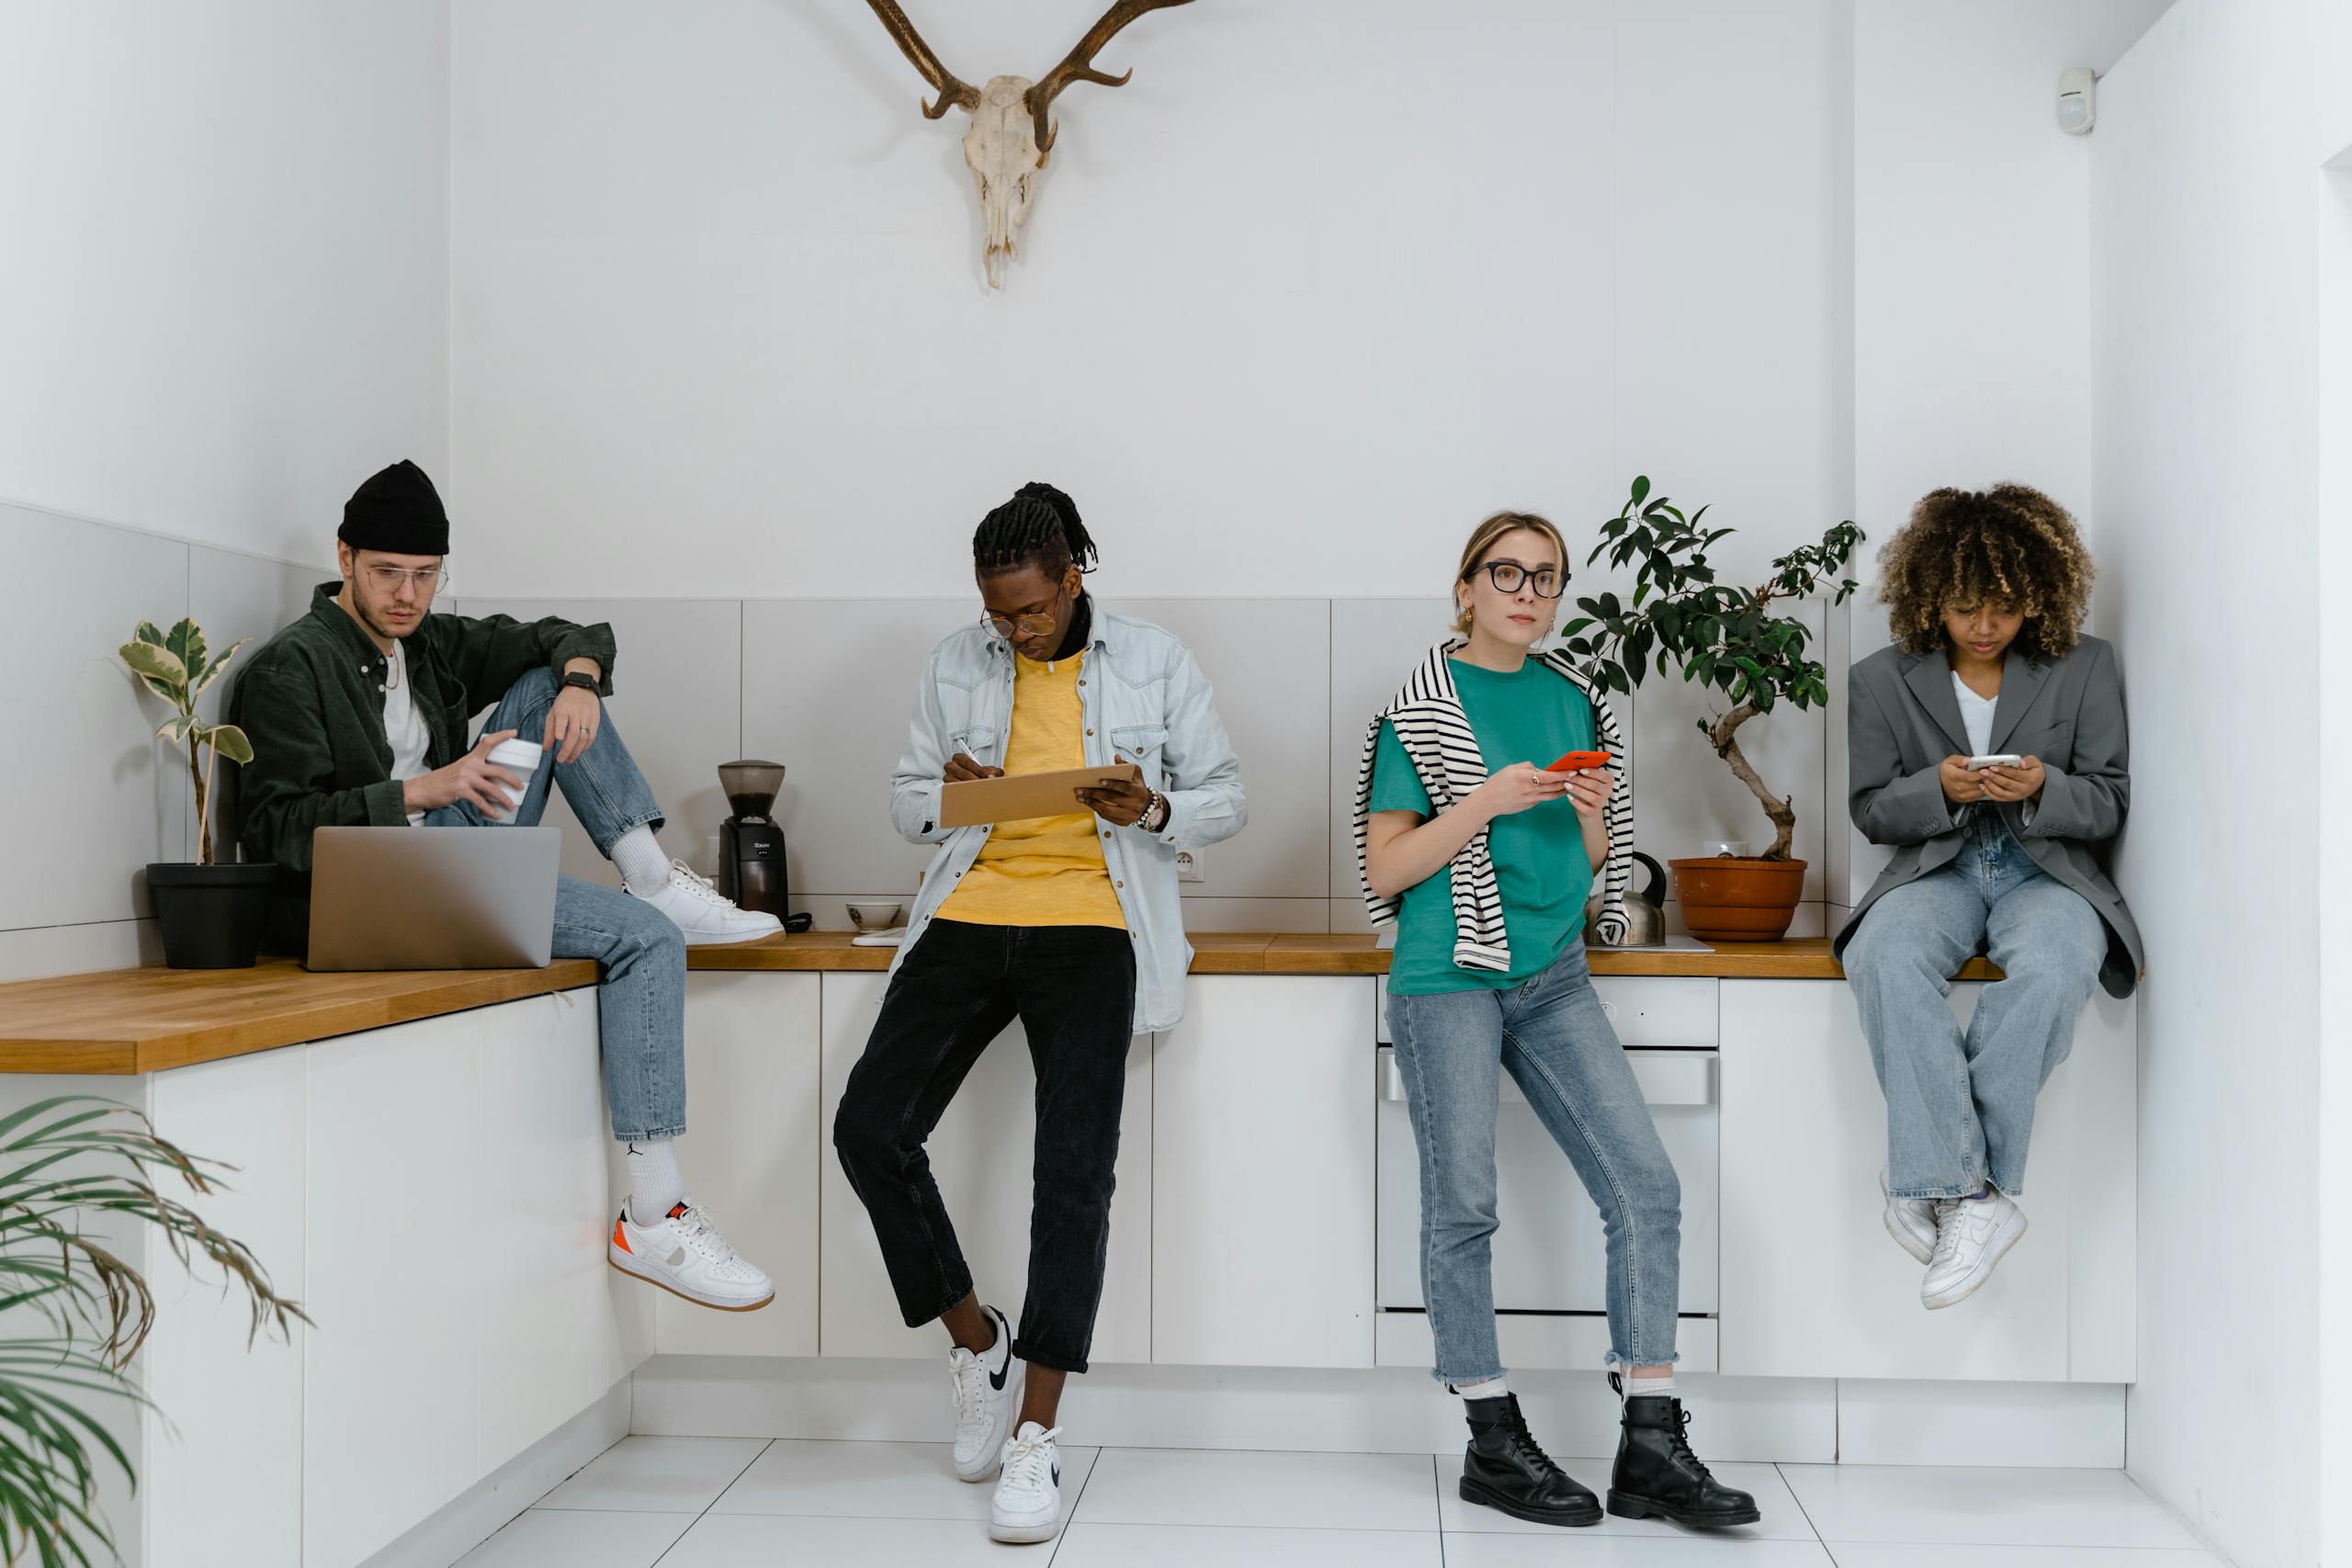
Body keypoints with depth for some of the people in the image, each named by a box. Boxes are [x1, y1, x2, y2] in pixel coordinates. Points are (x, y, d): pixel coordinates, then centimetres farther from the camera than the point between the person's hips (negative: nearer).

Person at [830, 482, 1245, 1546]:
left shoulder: (1154, 663, 4)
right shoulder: (955, 666, 11)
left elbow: (1225, 801, 8)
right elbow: (905, 801, 17)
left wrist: (1155, 810, -14)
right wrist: (947, 795, -7)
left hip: (1091, 926, -3)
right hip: (971, 916, 3)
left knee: (1073, 1169, -14)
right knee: (869, 1123, -12)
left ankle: (1035, 1439, -6)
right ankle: (978, 1342, 10)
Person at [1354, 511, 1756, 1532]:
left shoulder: (1574, 699, 13)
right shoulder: (1421, 710, -1)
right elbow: (1384, 872, -4)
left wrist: (1591, 818, -3)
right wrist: (1483, 802, -15)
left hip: (1553, 976, 5)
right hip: (1447, 979, -5)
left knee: (1646, 1186, -3)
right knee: (1463, 1206, -1)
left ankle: (1650, 1447, 3)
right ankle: (1494, 1446, 13)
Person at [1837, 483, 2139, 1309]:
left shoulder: (2086, 667, 6)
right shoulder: (1883, 679, 5)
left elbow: (2109, 804, 6)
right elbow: (1871, 809, 7)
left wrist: (2042, 791, -17)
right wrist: (1939, 789, -15)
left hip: (2049, 867, 0)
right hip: (1936, 867, 1)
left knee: (2052, 967, -37)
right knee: (1883, 958, -35)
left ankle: (1929, 1174, -26)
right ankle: (1974, 1192, -32)